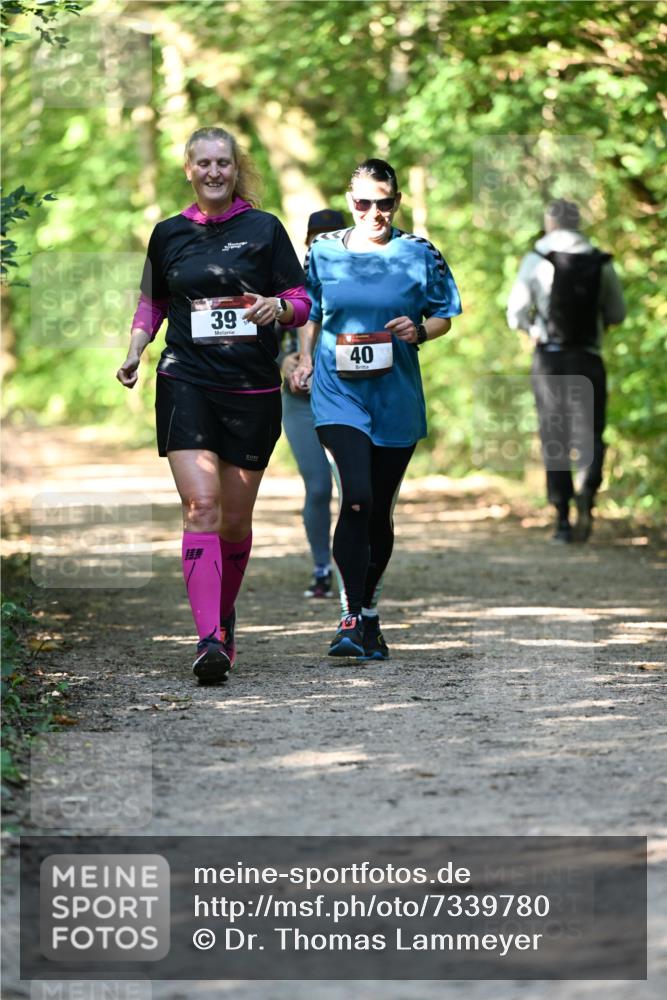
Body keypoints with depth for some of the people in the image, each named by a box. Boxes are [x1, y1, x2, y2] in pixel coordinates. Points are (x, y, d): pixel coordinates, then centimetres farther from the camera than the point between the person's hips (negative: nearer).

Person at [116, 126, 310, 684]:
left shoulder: (264, 229, 4)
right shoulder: (169, 234, 10)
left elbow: (302, 301, 5)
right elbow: (153, 301, 22)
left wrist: (277, 306, -17)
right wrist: (135, 350, 6)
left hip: (253, 387, 0)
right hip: (185, 382, 0)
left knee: (236, 517, 7)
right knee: (201, 506, -15)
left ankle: (224, 614, 32)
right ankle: (210, 639, -22)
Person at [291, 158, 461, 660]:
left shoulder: (420, 254, 3)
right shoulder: (324, 251, 5)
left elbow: (445, 316, 10)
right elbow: (310, 313, 18)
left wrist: (419, 330, -10)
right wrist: (305, 358, 4)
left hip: (396, 397, 1)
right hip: (339, 392, -1)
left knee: (380, 511, 10)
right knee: (357, 497, -20)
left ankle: (370, 613, 27)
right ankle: (351, 618, -16)